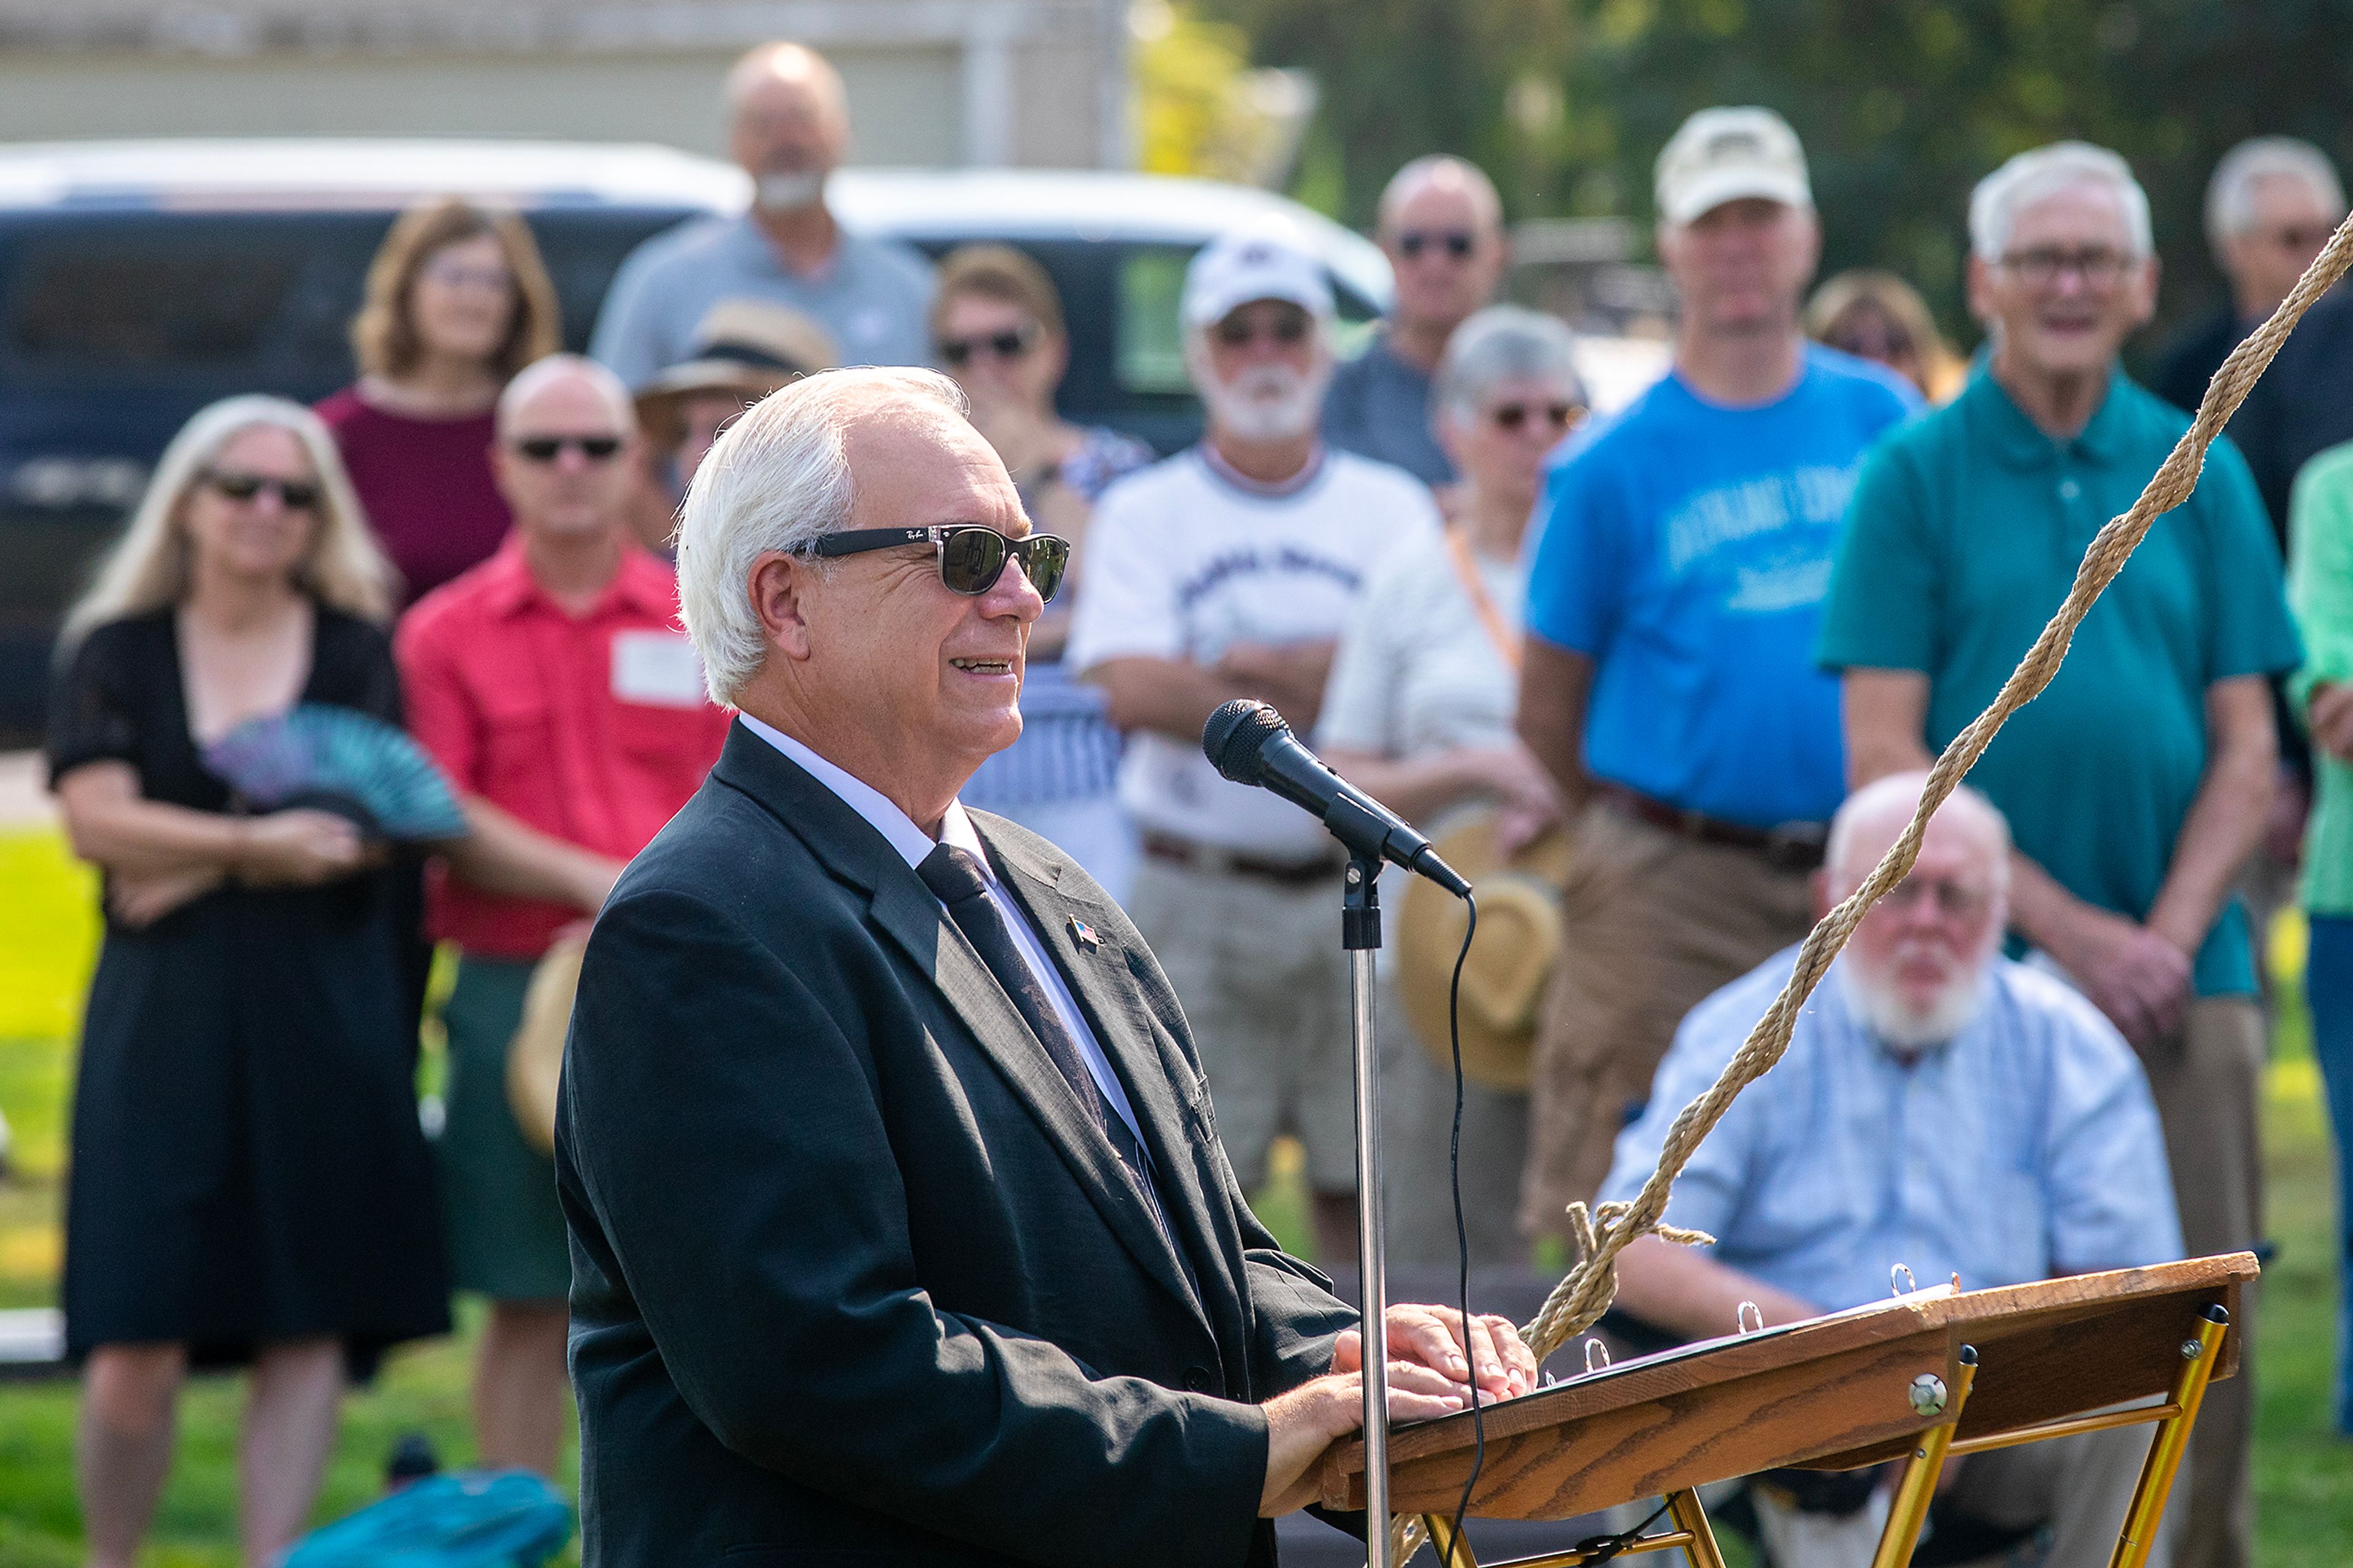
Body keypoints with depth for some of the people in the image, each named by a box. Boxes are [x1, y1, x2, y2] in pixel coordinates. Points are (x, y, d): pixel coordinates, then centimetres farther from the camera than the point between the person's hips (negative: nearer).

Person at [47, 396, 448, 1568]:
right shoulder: (116, 651, 9)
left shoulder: (358, 650, 9)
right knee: (138, 1343, -7)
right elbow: (96, 820, -5)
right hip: (163, 1019, -1)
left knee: (308, 1326, -3)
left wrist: (190, 864, -9)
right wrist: (253, 843, -16)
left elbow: (370, 821, -5)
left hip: (327, 1019, 1)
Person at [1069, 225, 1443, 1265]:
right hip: (1196, 896, -1)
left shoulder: (1392, 508, 11)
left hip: (1358, 891, 1)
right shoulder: (1144, 512, 7)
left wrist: (1238, 663, -11)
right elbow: (1132, 690, -8)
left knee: (1363, 1183, 0)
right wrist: (1318, 686, -10)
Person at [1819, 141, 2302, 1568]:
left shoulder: (2201, 474, 11)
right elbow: (1883, 756, -3)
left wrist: (2171, 935, -7)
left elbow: (2247, 749, 9)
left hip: (2181, 970, 2)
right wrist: (2068, 929, -10)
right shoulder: (1917, 477, 3)